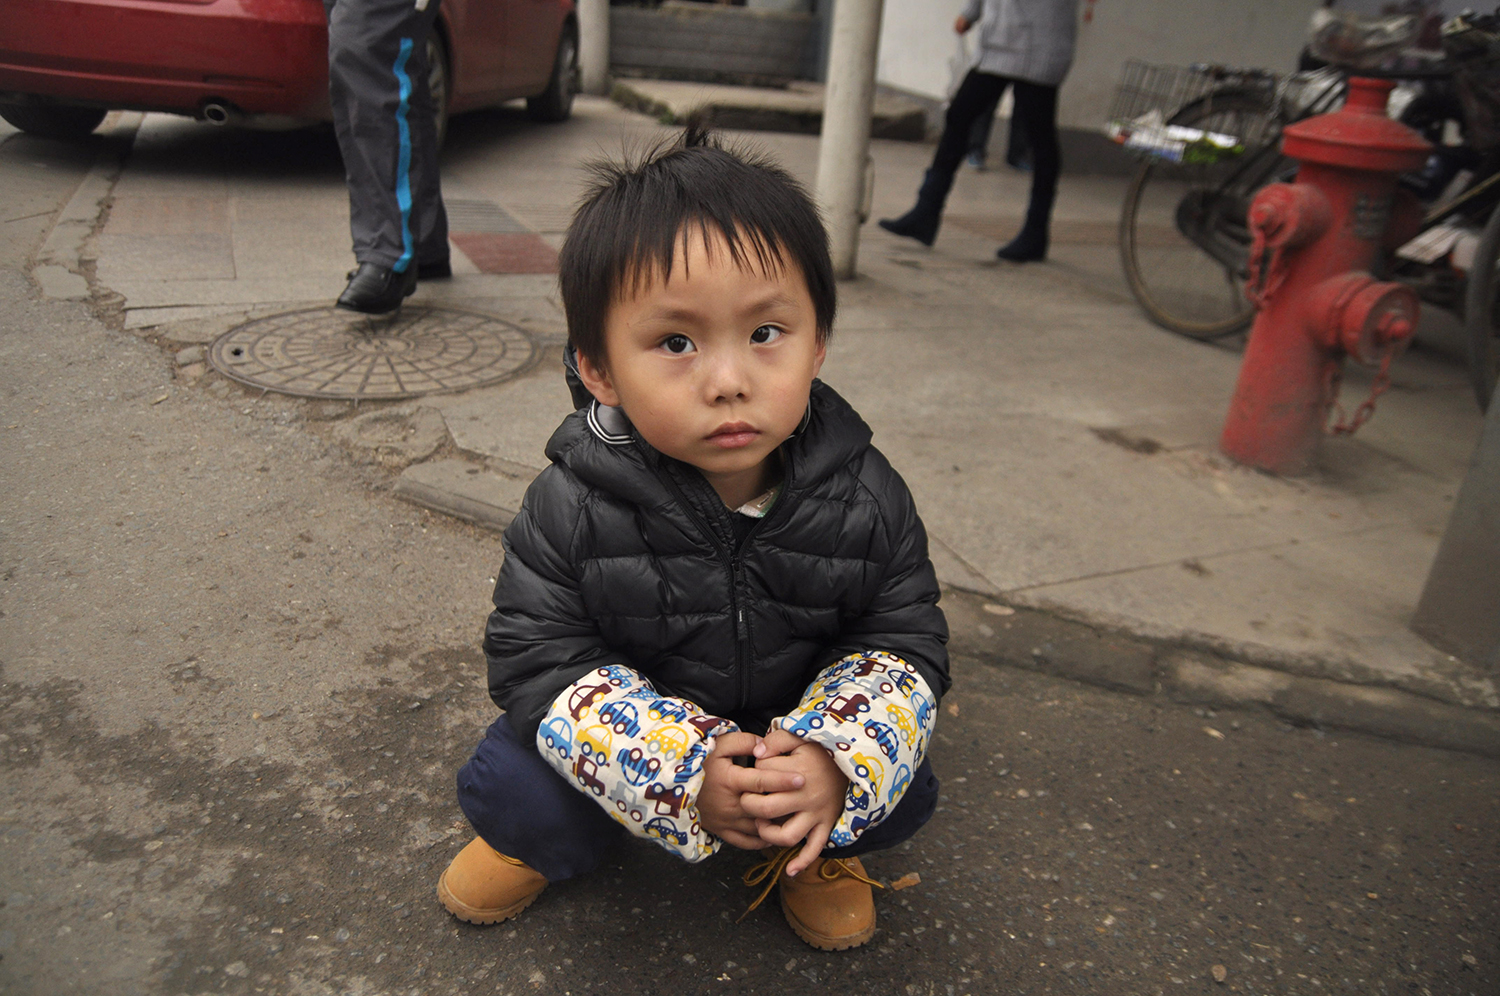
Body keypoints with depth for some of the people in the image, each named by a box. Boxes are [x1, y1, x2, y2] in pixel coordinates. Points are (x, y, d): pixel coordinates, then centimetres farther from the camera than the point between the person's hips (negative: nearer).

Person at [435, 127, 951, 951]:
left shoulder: (864, 499, -20)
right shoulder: (574, 509, -25)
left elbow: (905, 643, -11)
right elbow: (537, 659, -21)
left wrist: (837, 762, -31)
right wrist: (685, 773, -33)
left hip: (802, 734, 2)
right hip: (637, 726, -1)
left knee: (904, 793, -16)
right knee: (501, 785, -18)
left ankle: (814, 845, 19)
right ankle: (544, 838, 20)